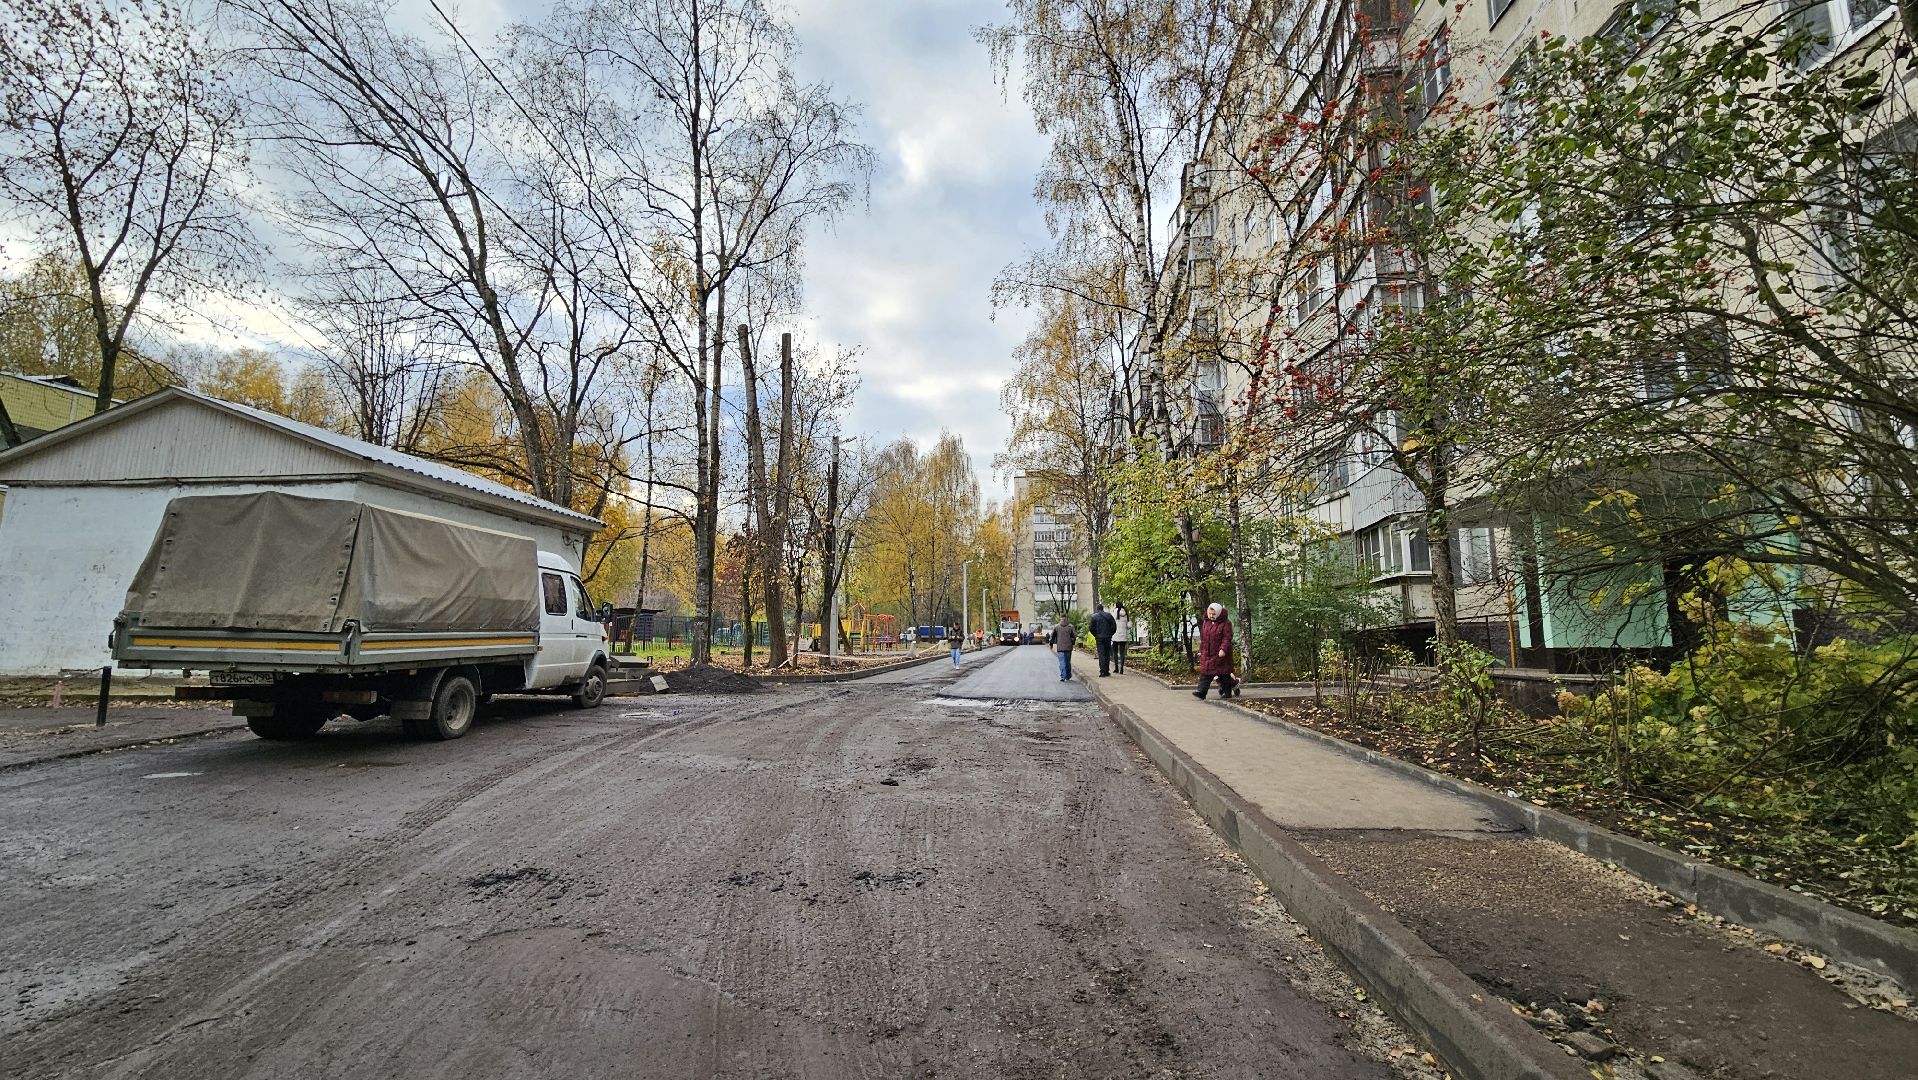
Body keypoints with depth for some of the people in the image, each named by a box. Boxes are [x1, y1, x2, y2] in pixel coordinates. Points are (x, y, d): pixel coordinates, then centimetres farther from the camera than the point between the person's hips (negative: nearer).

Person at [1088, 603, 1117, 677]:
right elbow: (1114, 626, 3)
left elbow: (1091, 627, -7)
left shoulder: (1094, 616, -3)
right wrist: (1110, 634, 10)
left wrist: (1095, 635, 5)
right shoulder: (1109, 615, 5)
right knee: (1107, 654, 11)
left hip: (1099, 638, -3)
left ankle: (1102, 672, -9)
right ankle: (1107, 671, 14)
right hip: (1108, 638, 3)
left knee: (1101, 654, -2)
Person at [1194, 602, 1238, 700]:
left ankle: (1227, 692, 26)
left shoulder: (1225, 624, -8)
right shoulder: (1205, 623, 10)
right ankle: (1201, 692, 2)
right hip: (1207, 653, 5)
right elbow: (1202, 638, 18)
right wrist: (1201, 650, 19)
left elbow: (1227, 638, -15)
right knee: (1205, 673, -2)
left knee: (1223, 673, 6)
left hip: (1220, 654, -5)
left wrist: (1223, 649, -26)